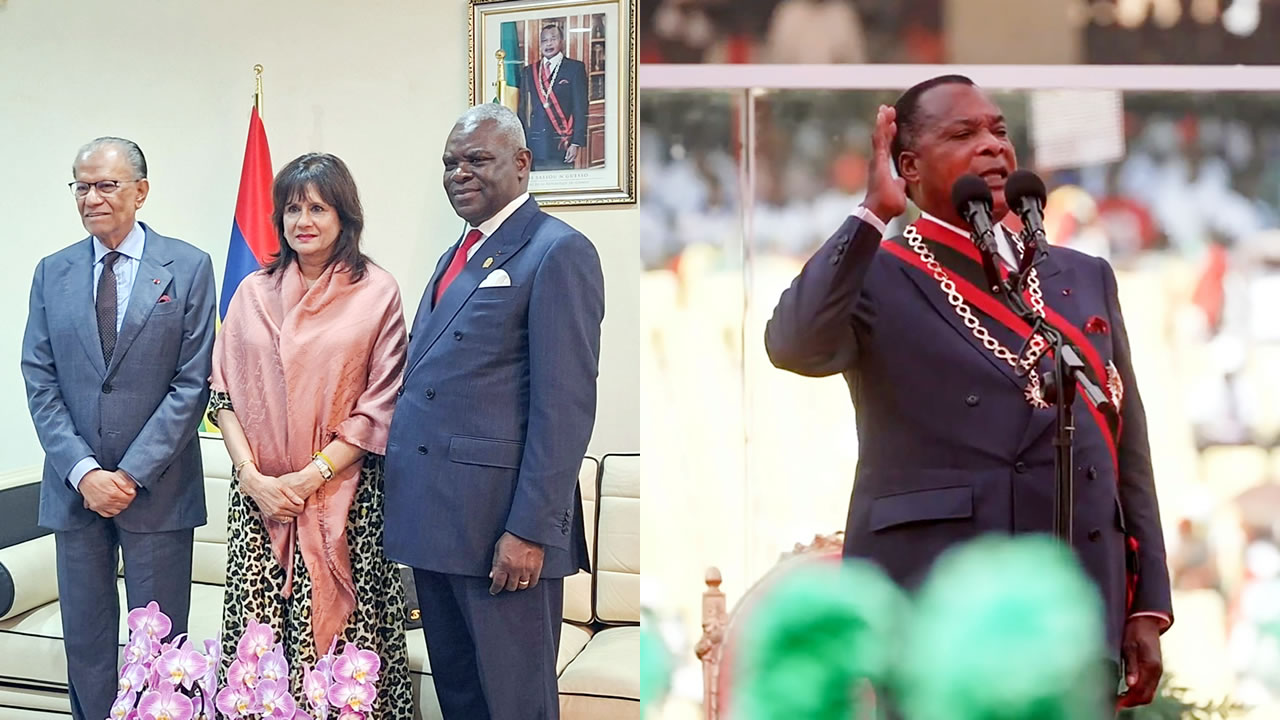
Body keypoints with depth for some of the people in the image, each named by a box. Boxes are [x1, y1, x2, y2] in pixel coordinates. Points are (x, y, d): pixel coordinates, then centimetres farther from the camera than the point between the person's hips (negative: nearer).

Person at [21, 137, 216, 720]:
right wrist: (83, 471, -9)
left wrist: (132, 473, -13)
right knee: (84, 643, 9)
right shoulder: (53, 273, 8)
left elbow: (192, 382, -6)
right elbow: (40, 383, 4)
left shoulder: (187, 268, -2)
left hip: (157, 488, -3)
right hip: (75, 488, 3)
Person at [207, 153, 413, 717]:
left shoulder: (376, 293, 1)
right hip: (259, 493, 3)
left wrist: (313, 475, -10)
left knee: (340, 629, -5)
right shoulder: (254, 294, 9)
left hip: (344, 494, -2)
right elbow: (223, 394, 7)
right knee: (259, 629, -1)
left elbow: (380, 405, -3)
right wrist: (252, 477, -6)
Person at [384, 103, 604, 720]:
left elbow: (565, 405, -16)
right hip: (434, 520, 9)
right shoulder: (455, 258, 19)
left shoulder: (558, 253, -9)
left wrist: (531, 530, -20)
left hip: (501, 528, -8)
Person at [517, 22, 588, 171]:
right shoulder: (528, 71, 14)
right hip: (536, 146, 3)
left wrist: (577, 142, -10)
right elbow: (522, 110, 12)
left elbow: (581, 108, -2)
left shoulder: (575, 68, 4)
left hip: (563, 144, -3)